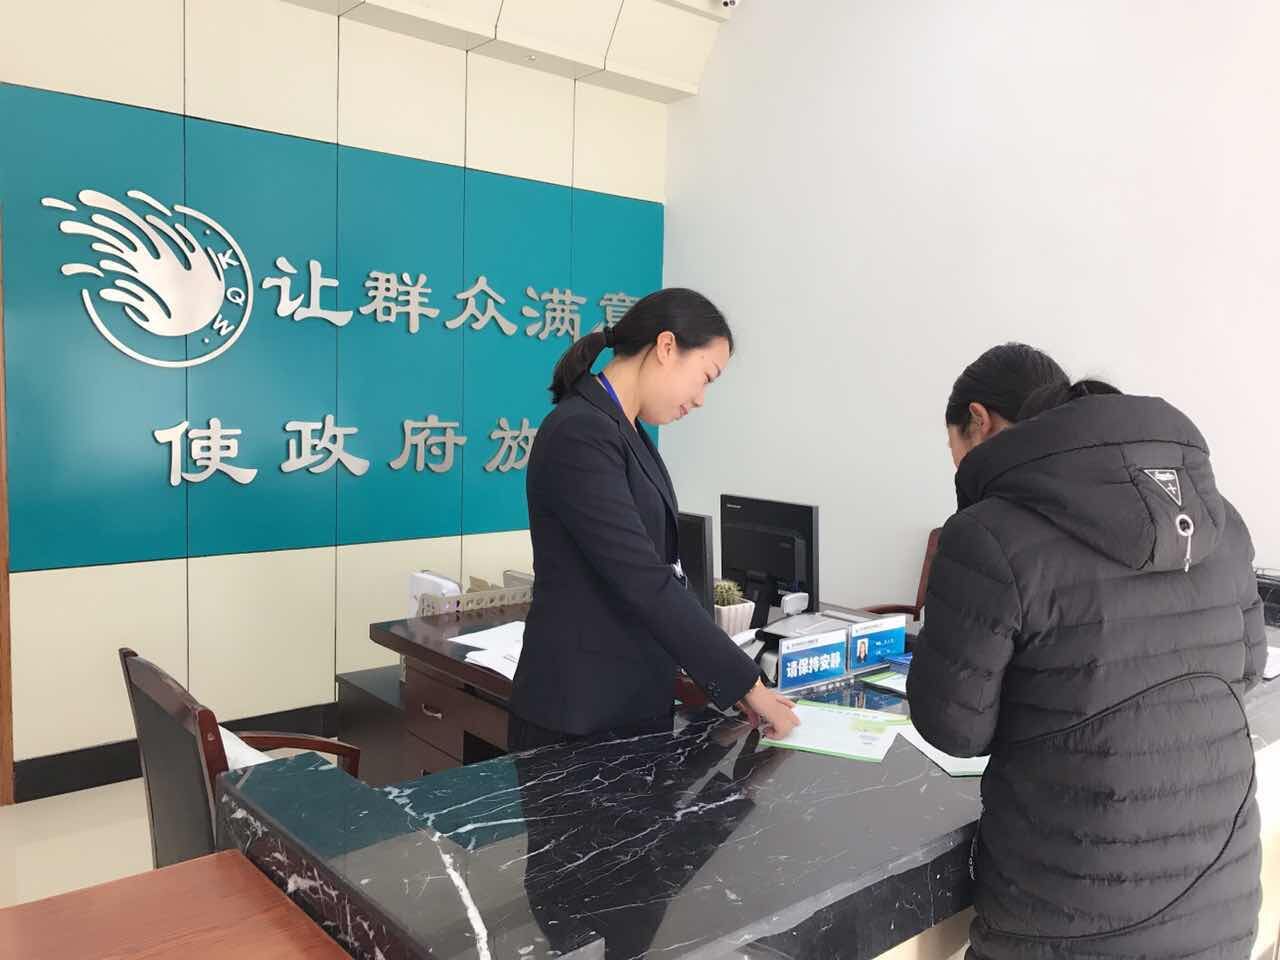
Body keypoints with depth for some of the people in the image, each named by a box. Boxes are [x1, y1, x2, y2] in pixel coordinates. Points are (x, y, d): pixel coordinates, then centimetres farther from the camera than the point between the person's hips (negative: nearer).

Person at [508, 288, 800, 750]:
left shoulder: (627, 432, 10)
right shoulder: (581, 434, -20)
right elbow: (643, 582, -24)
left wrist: (731, 679, 6)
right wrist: (744, 681, -17)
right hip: (579, 708, -9)